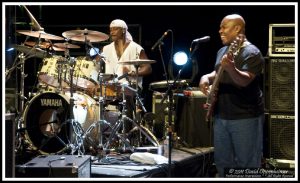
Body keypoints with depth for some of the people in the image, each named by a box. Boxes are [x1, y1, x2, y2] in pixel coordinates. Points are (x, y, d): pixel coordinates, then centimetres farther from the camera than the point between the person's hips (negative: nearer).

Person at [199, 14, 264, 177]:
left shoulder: (252, 53, -14)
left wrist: (230, 68, -46)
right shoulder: (222, 51, 12)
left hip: (246, 118, -8)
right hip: (221, 116, 8)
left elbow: (245, 80, -28)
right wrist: (207, 78, 3)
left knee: (247, 165, -1)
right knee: (222, 161, 16)